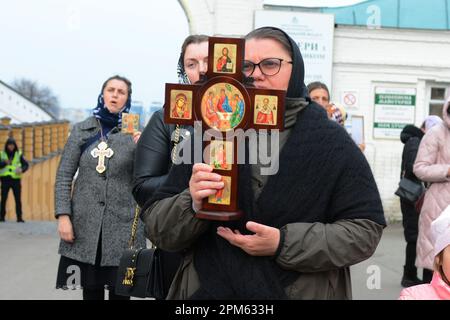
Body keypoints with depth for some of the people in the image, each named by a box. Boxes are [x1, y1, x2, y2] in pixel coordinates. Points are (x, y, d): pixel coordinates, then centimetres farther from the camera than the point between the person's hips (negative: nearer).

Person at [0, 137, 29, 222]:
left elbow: (26, 164, 3)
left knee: (18, 199, -5)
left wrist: (21, 169, -16)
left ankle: (19, 217, -3)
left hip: (16, 179, 0)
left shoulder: (19, 154, 5)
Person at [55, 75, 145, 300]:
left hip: (122, 224, -1)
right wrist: (62, 215, -5)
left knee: (119, 290, 4)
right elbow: (64, 175, 5)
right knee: (90, 290, 8)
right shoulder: (81, 130, 6)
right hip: (85, 222, 1)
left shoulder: (135, 132, 4)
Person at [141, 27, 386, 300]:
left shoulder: (332, 142, -5)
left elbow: (365, 229, -8)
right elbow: (158, 228, -2)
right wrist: (192, 204, -23)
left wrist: (285, 244, -20)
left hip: (304, 292, -1)